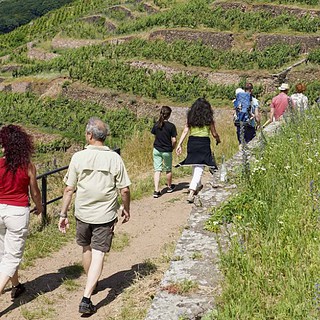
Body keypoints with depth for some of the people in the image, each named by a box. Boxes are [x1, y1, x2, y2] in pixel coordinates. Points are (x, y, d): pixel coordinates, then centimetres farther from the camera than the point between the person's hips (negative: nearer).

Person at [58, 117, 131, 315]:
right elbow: (124, 189, -6)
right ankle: (86, 299, -8)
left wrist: (63, 214, 4)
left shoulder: (78, 157, -9)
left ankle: (92, 284, 44)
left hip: (83, 213, 2)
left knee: (87, 249, 22)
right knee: (98, 254, 1)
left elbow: (69, 189, -6)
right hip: (105, 215, -1)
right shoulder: (115, 158, -9)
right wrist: (127, 209, 11)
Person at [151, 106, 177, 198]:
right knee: (168, 170, 17)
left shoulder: (156, 125, -3)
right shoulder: (171, 126, -15)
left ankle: (156, 190, -6)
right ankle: (169, 187, 37)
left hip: (156, 150, 3)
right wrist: (172, 147, 5)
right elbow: (174, 140, -14)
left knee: (157, 170, 3)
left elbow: (155, 136, 8)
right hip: (167, 151, -3)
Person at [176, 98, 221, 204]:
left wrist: (179, 145, 0)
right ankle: (191, 192, -16)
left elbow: (185, 131, -1)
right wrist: (218, 139, 25)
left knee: (195, 166, 21)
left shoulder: (190, 117, 5)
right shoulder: (209, 118, -1)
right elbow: (214, 134, 4)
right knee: (199, 168, -4)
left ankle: (198, 186, 41)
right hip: (204, 143, -3)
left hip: (192, 142, 4)